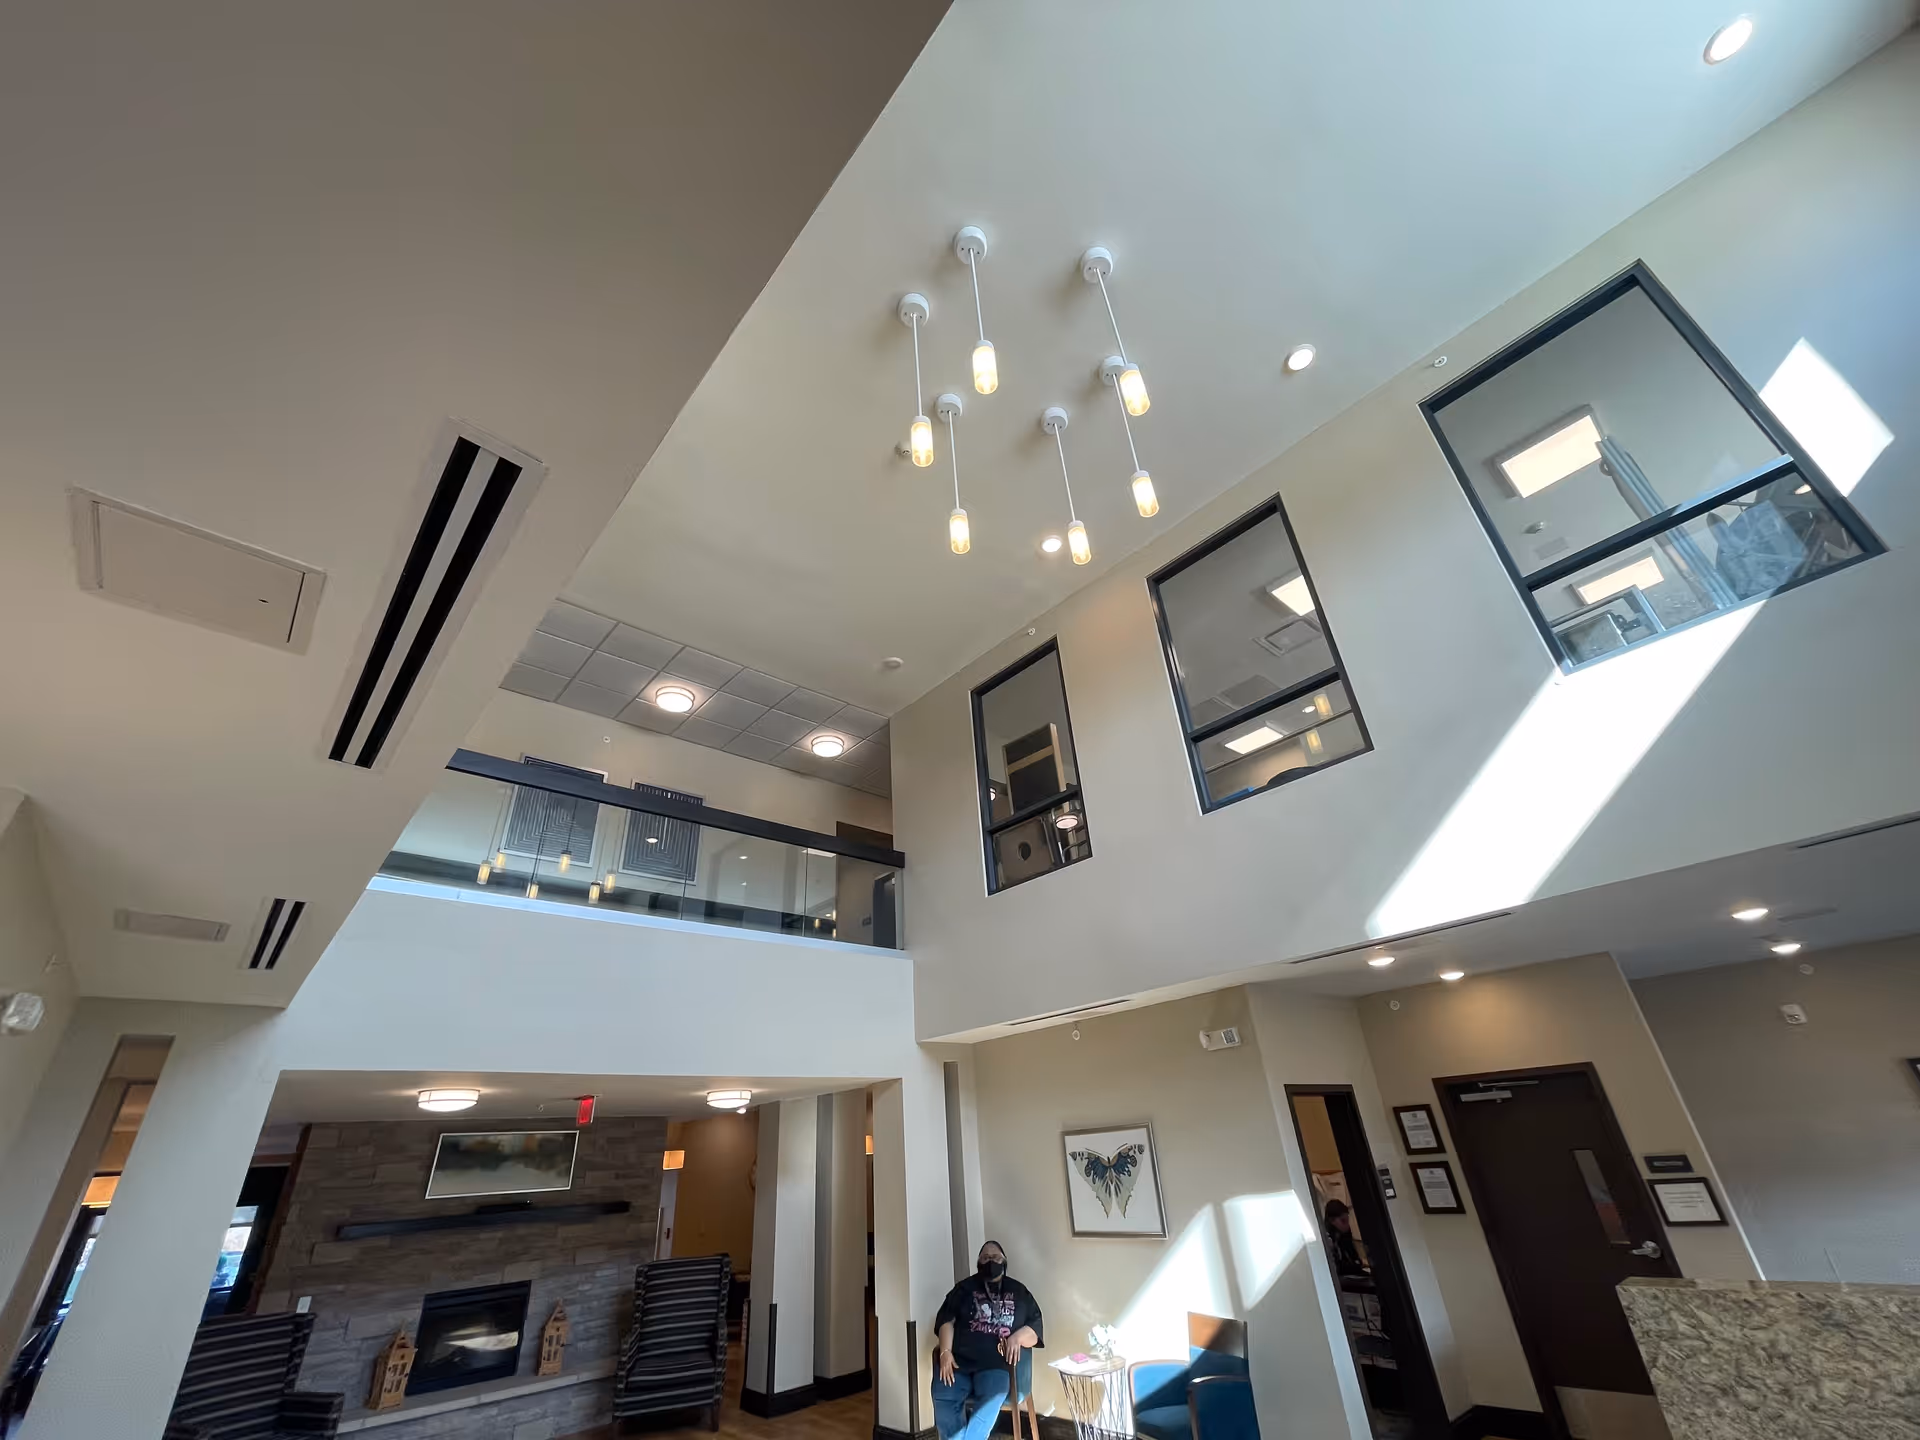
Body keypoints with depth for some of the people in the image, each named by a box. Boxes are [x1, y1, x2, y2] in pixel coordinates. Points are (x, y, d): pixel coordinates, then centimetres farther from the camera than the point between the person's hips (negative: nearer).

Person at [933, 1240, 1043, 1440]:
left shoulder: (1019, 1291, 18)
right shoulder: (965, 1287, 17)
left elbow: (1035, 1327, 13)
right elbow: (946, 1320, 8)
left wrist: (1017, 1337, -7)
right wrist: (946, 1352, -8)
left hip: (996, 1362, 0)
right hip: (959, 1358, 1)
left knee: (992, 1398, -32)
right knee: (943, 1399, -28)